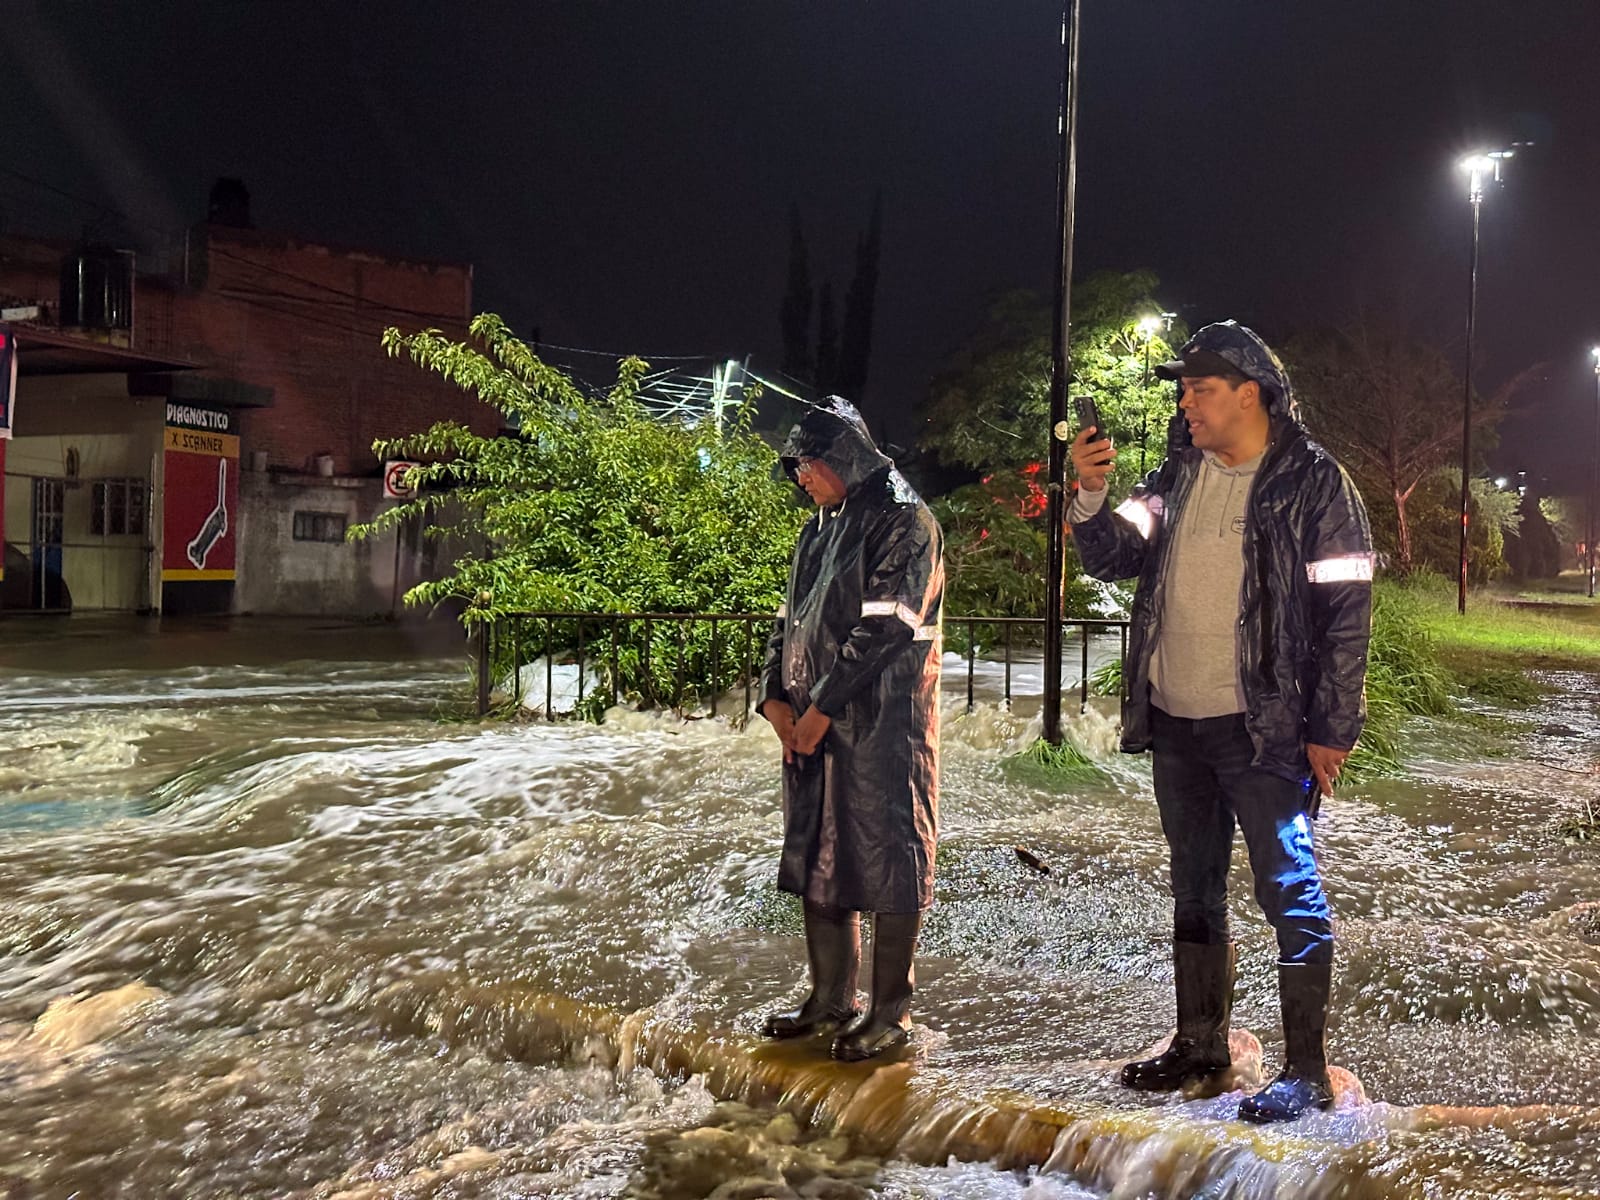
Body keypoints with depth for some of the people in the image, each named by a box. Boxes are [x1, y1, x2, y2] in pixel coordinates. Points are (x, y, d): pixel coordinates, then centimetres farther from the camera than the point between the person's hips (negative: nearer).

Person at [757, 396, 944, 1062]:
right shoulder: (819, 531, 17)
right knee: (819, 857, 13)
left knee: (886, 858, 0)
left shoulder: (904, 525, -9)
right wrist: (776, 696, 3)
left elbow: (886, 627, -18)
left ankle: (891, 1010, 12)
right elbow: (791, 621, 18)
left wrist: (823, 707, -17)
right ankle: (831, 999, 26)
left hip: (884, 725, -8)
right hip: (812, 725, 8)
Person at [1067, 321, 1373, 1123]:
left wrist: (1331, 730, -13)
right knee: (1194, 891, 15)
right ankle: (1200, 1047, 29)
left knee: (1290, 893, -1)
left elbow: (1345, 611, -9)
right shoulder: (1179, 476, 10)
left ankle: (1306, 1071, 10)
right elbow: (1113, 557, 4)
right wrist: (1090, 496, -15)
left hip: (1261, 727, -6)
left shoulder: (1312, 482, -7)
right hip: (1175, 725, 7)